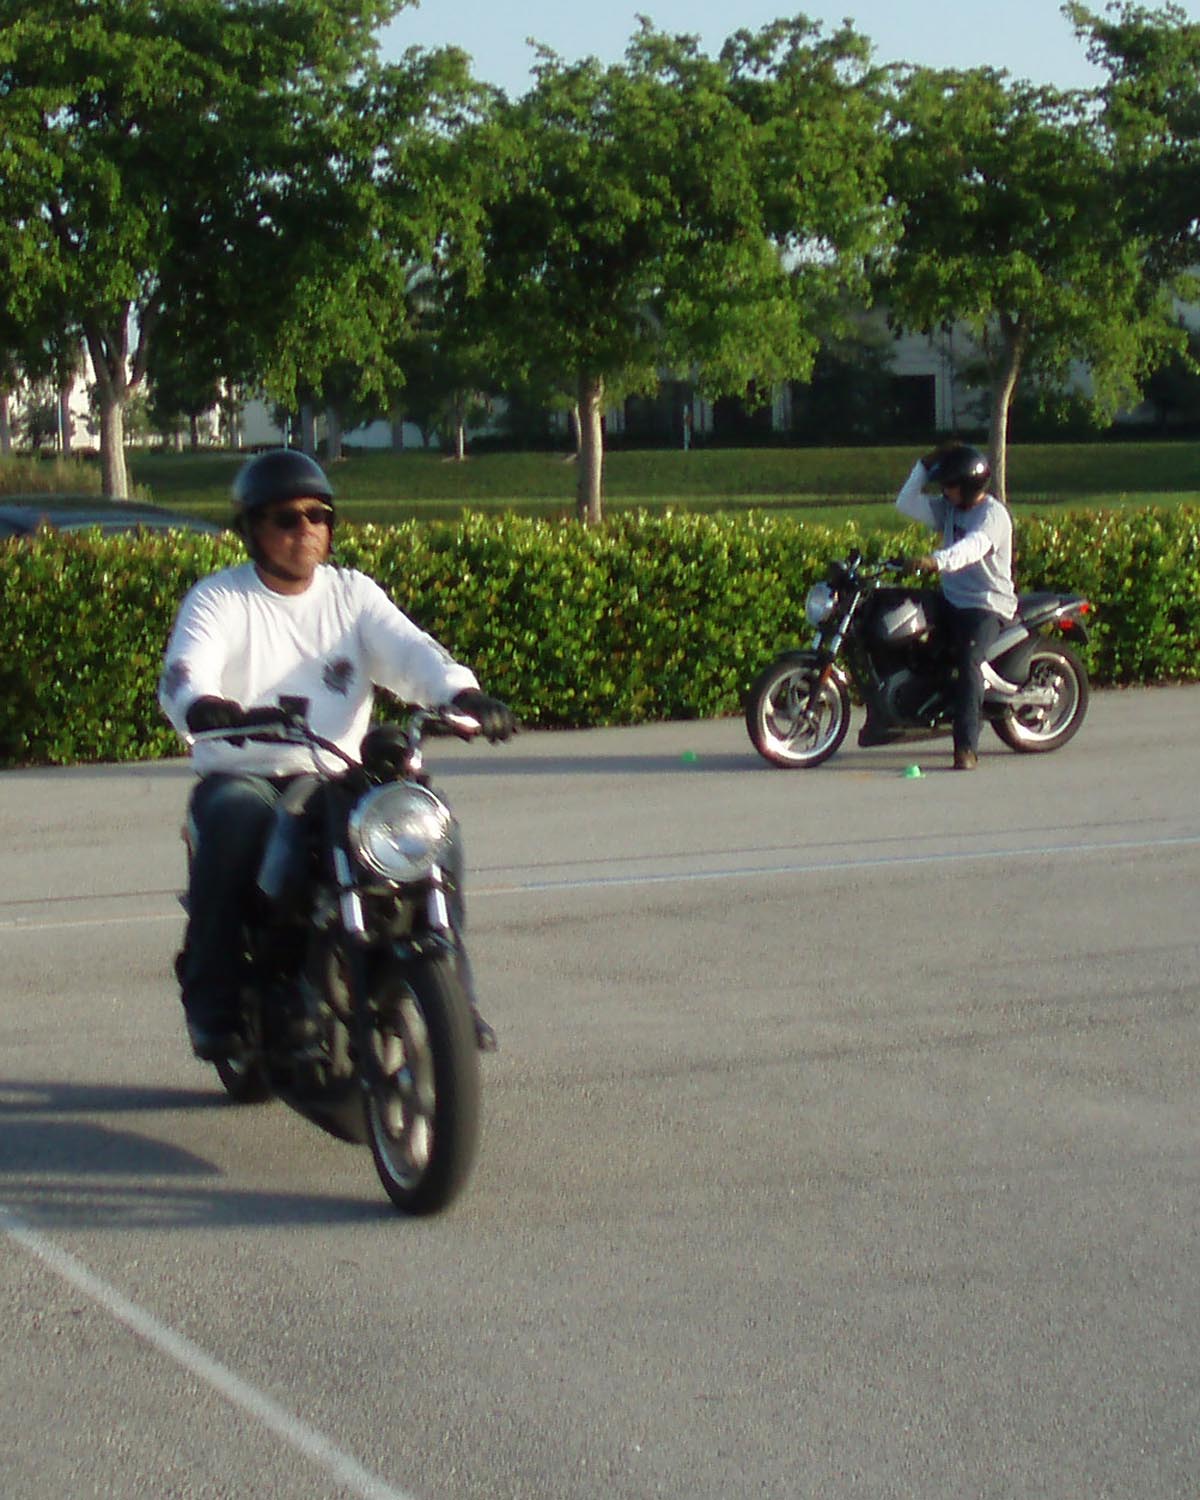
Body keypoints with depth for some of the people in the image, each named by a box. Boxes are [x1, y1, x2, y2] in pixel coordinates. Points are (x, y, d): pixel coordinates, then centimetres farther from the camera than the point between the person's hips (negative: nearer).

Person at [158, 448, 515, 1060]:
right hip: (241, 775, -3)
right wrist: (201, 705, -41)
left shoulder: (352, 593, 12)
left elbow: (408, 649, -4)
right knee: (235, 823, -36)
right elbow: (184, 669, -15)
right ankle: (210, 999, -26)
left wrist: (461, 692, -26)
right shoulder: (219, 598, 3)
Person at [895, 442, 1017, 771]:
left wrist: (936, 560, -52)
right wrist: (925, 465, -2)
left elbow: (973, 546, -34)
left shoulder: (992, 514, -14)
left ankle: (966, 748, -34)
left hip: (987, 605, -9)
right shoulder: (949, 509, 12)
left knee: (969, 662, -28)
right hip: (951, 599, 9)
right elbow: (907, 503, 8)